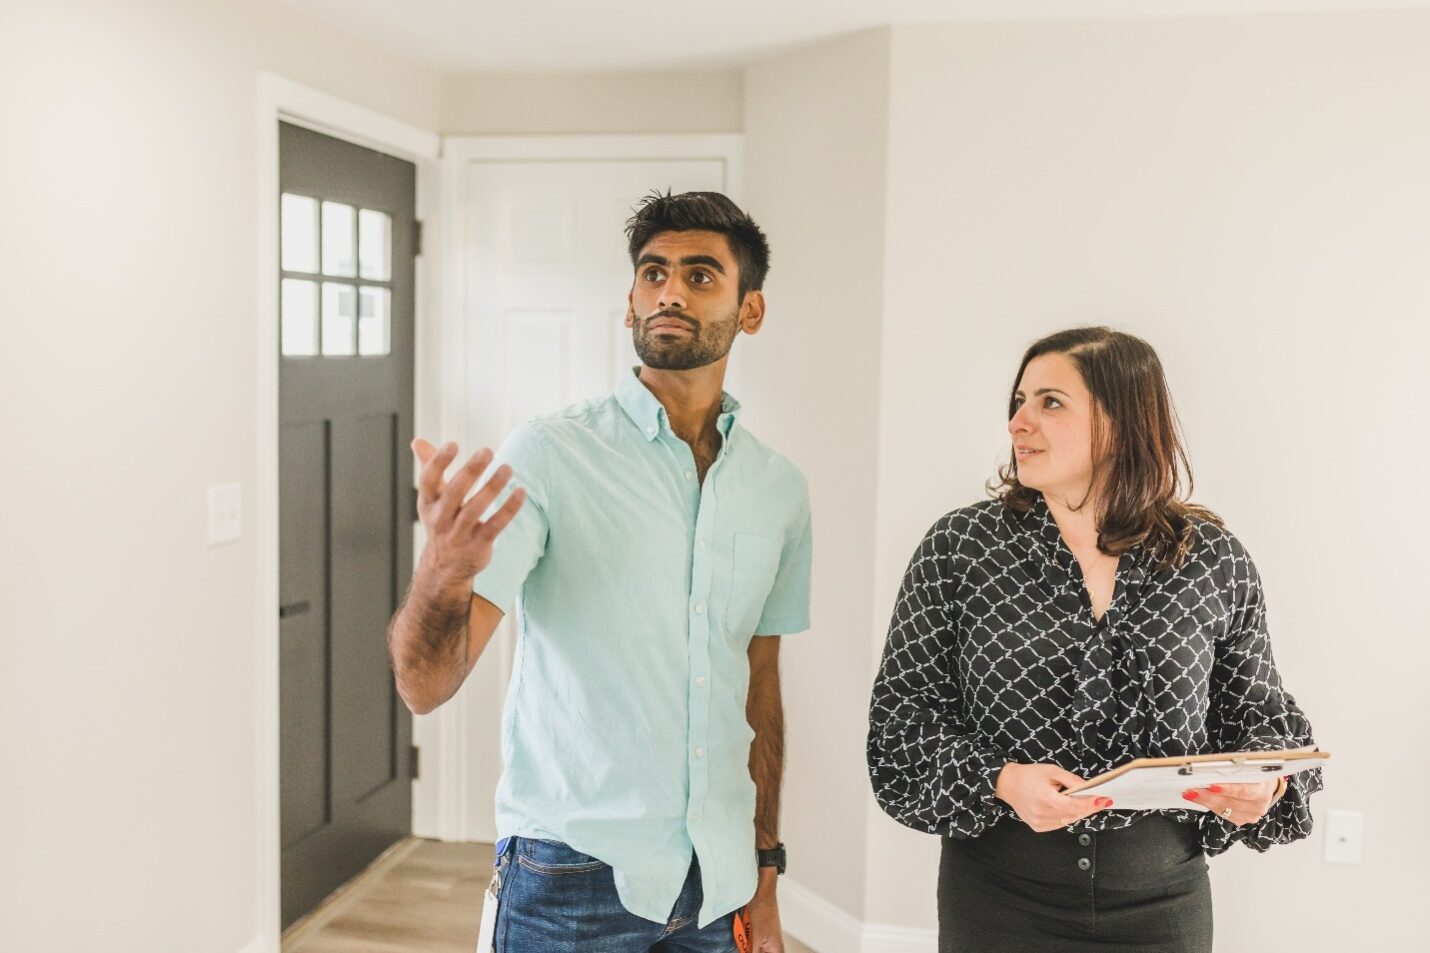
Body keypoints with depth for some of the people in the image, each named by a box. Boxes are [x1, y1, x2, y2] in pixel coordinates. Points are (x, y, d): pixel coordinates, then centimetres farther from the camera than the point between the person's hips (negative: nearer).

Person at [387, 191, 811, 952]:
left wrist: (764, 878, 12)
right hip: (574, 876, -3)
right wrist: (443, 573, -39)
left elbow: (759, 694, 10)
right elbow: (425, 684, -19)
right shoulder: (549, 454, -12)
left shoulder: (780, 490, 2)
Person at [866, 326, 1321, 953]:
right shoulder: (958, 548, -6)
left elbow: (1255, 714, 8)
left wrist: (1262, 783, -13)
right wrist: (998, 781, -21)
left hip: (1162, 898, 1)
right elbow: (902, 713, -5)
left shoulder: (1215, 561, -2)